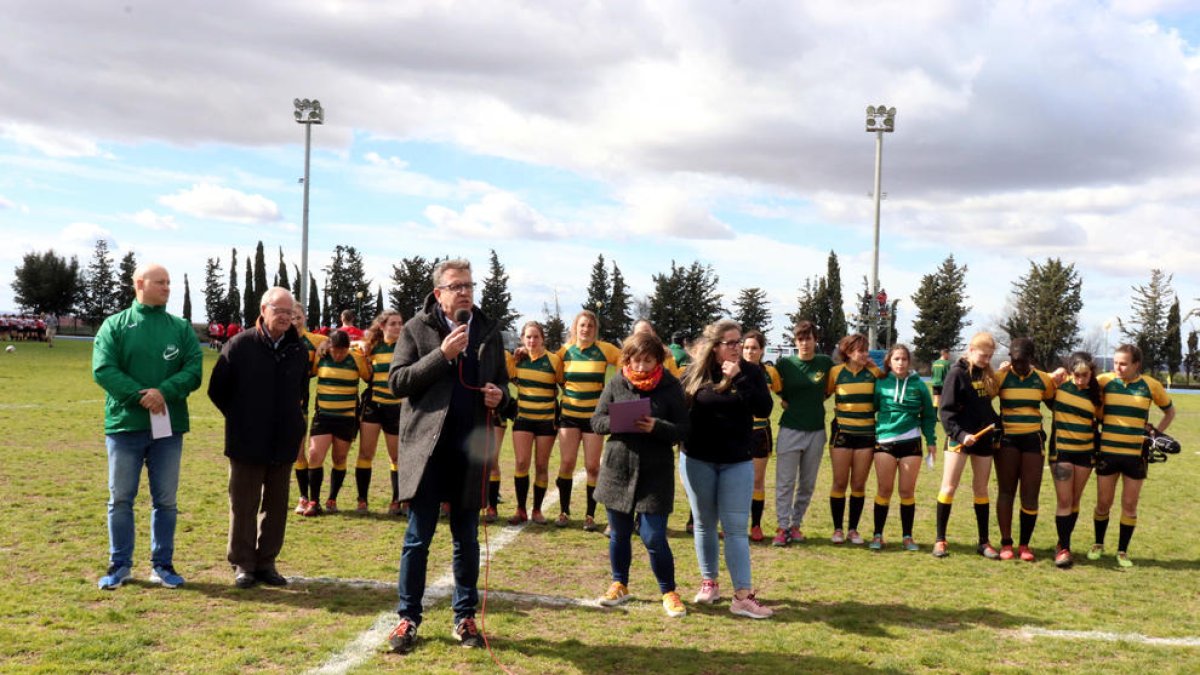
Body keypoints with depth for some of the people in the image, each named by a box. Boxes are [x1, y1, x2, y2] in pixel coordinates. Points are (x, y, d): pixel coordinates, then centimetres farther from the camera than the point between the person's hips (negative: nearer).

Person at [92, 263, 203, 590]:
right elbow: (103, 369, -9)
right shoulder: (115, 325, 1)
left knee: (165, 500, 8)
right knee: (121, 498, 6)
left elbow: (194, 370, -3)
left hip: (168, 427, 2)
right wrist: (140, 396, -21)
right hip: (125, 425, -2)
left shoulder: (182, 328, 7)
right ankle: (120, 564, 17)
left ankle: (162, 564, 18)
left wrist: (164, 392, -20)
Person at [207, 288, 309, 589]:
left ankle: (266, 562, 20)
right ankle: (243, 564, 15)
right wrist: (240, 420, 4)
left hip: (284, 443, 4)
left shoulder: (298, 350, 3)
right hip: (247, 443, -4)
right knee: (244, 505, 4)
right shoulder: (240, 345, -8)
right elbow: (218, 390, 0)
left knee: (276, 505, 9)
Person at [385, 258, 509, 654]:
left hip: (471, 449, 3)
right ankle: (408, 619, 13)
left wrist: (499, 396, -5)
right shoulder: (417, 329, -1)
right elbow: (397, 382, -9)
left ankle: (465, 617, 21)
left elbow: (501, 382, 19)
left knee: (466, 539, 11)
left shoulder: (488, 331, 9)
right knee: (418, 538, 3)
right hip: (427, 447, -3)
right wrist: (442, 354, -18)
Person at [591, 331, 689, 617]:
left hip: (655, 473, -3)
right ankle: (619, 585, 33)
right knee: (619, 534, 14)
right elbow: (596, 421, 3)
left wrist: (656, 427, -23)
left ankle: (669, 592, 14)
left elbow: (683, 429, -5)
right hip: (617, 468, 3)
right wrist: (616, 422, -18)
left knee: (654, 537, -4)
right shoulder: (616, 384, 1)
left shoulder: (669, 386, -4)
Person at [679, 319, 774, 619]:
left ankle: (743, 596, -4)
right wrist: (681, 442, -9)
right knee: (704, 524, 13)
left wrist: (738, 379, -20)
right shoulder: (695, 373, -2)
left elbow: (764, 408, -15)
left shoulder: (750, 372, -2)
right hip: (697, 461, 1)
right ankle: (709, 583, 27)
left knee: (736, 528, -3)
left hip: (737, 462, -1)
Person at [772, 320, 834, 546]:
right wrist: (787, 402, -1)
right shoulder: (785, 364, -3)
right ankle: (783, 527, 1)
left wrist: (816, 401, 5)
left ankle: (796, 524, 19)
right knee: (785, 482, -4)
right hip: (790, 429, -2)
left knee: (807, 484, 8)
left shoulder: (825, 363, 1)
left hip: (816, 431, 2)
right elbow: (778, 389, 12)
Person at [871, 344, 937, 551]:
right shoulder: (880, 383, 2)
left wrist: (931, 440, 6)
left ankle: (907, 537, 15)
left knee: (907, 491, 5)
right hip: (884, 441, 0)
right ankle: (878, 535, 13)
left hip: (910, 442, 1)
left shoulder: (918, 384, 4)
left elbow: (928, 415, 11)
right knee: (884, 490, 3)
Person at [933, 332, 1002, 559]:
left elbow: (987, 403, 15)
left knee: (981, 489, 10)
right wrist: (960, 433, -21)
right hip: (960, 437, -6)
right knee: (949, 487, -4)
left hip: (984, 438, 6)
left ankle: (984, 542, 16)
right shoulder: (957, 373, -9)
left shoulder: (987, 374, 8)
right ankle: (940, 539, 3)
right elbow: (945, 410, -12)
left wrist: (997, 426, 3)